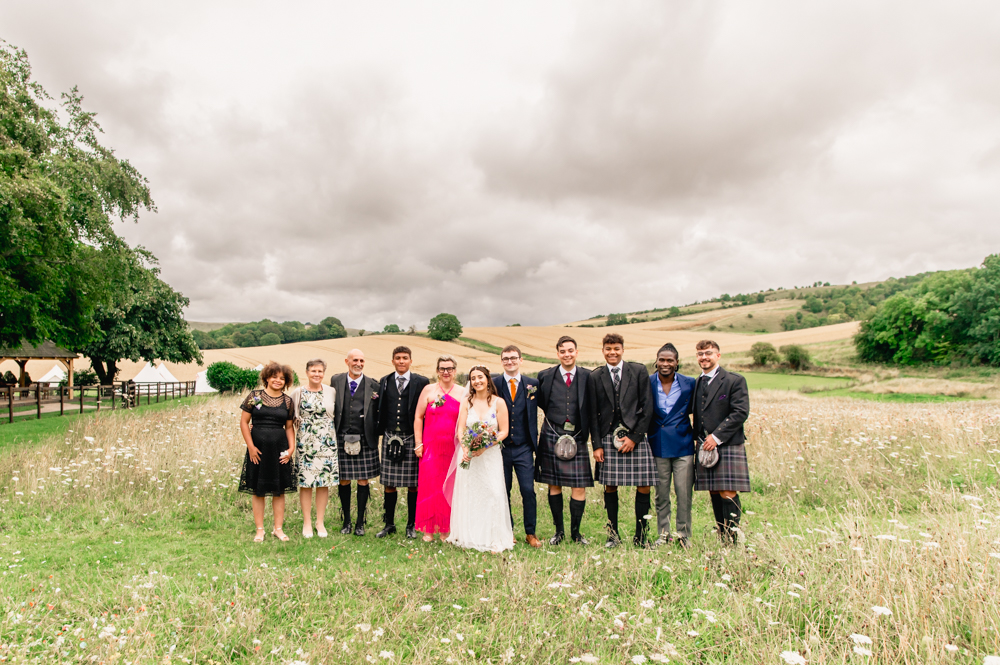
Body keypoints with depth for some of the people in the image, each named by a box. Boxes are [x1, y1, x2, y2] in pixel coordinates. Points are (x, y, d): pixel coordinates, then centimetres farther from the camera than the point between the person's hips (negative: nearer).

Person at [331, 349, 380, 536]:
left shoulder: (373, 385, 3)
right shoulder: (336, 381, 5)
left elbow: (379, 413, 6)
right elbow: (330, 408, 9)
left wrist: (375, 434, -2)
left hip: (364, 441, 0)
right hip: (342, 439, 1)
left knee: (363, 481, 4)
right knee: (343, 480, 8)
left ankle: (360, 522, 18)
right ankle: (346, 521, 24)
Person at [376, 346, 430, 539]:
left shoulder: (421, 382, 0)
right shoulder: (384, 381, 11)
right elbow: (381, 410, 11)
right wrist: (381, 431, 2)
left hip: (411, 438, -3)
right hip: (390, 438, 3)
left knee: (412, 484, 5)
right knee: (388, 483, 8)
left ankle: (411, 525, 20)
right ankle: (389, 524, 22)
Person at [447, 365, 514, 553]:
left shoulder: (498, 403, -3)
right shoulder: (466, 402, 3)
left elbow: (504, 431, -5)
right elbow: (460, 429, -1)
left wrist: (485, 446, -17)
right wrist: (465, 449, -19)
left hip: (491, 455, -2)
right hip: (469, 455, 2)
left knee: (493, 494, -7)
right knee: (468, 494, 6)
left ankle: (494, 539, 4)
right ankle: (469, 536, 22)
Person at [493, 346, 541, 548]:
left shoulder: (532, 384, 3)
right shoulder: (493, 384, 0)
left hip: (524, 448, 0)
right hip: (500, 447, 0)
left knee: (528, 490, -2)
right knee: (502, 491, 9)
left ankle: (530, 533, 15)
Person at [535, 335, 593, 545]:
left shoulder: (587, 377, 2)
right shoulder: (545, 376, 3)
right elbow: (540, 402, 16)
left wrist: (586, 433, -1)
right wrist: (552, 416, 6)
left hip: (577, 437, 0)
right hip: (552, 436, 1)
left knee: (579, 487, 0)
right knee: (554, 485, 8)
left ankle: (575, 531, 19)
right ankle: (559, 530, 23)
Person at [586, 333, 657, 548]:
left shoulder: (639, 371, 4)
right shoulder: (595, 377, 6)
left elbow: (647, 407, 1)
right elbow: (593, 414, 7)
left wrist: (634, 437, -6)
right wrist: (597, 444, 0)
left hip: (635, 437, 0)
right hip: (608, 438, 1)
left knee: (643, 487, -1)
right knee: (610, 487, 3)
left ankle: (640, 537, 12)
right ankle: (613, 535, 18)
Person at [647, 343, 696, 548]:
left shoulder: (689, 384, -1)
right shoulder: (647, 383, -1)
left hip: (683, 445, 0)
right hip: (658, 446, 1)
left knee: (684, 493, 1)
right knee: (661, 494, 10)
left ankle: (684, 535, 18)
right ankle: (663, 534, 23)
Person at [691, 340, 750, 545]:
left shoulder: (734, 380, -3)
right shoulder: (697, 383, 15)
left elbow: (741, 412, -11)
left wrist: (717, 436, -16)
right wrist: (699, 439, 3)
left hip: (728, 446, -5)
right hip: (705, 448, 6)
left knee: (728, 495, -9)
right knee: (714, 494, 8)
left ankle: (733, 541, 1)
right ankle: (722, 541, 17)